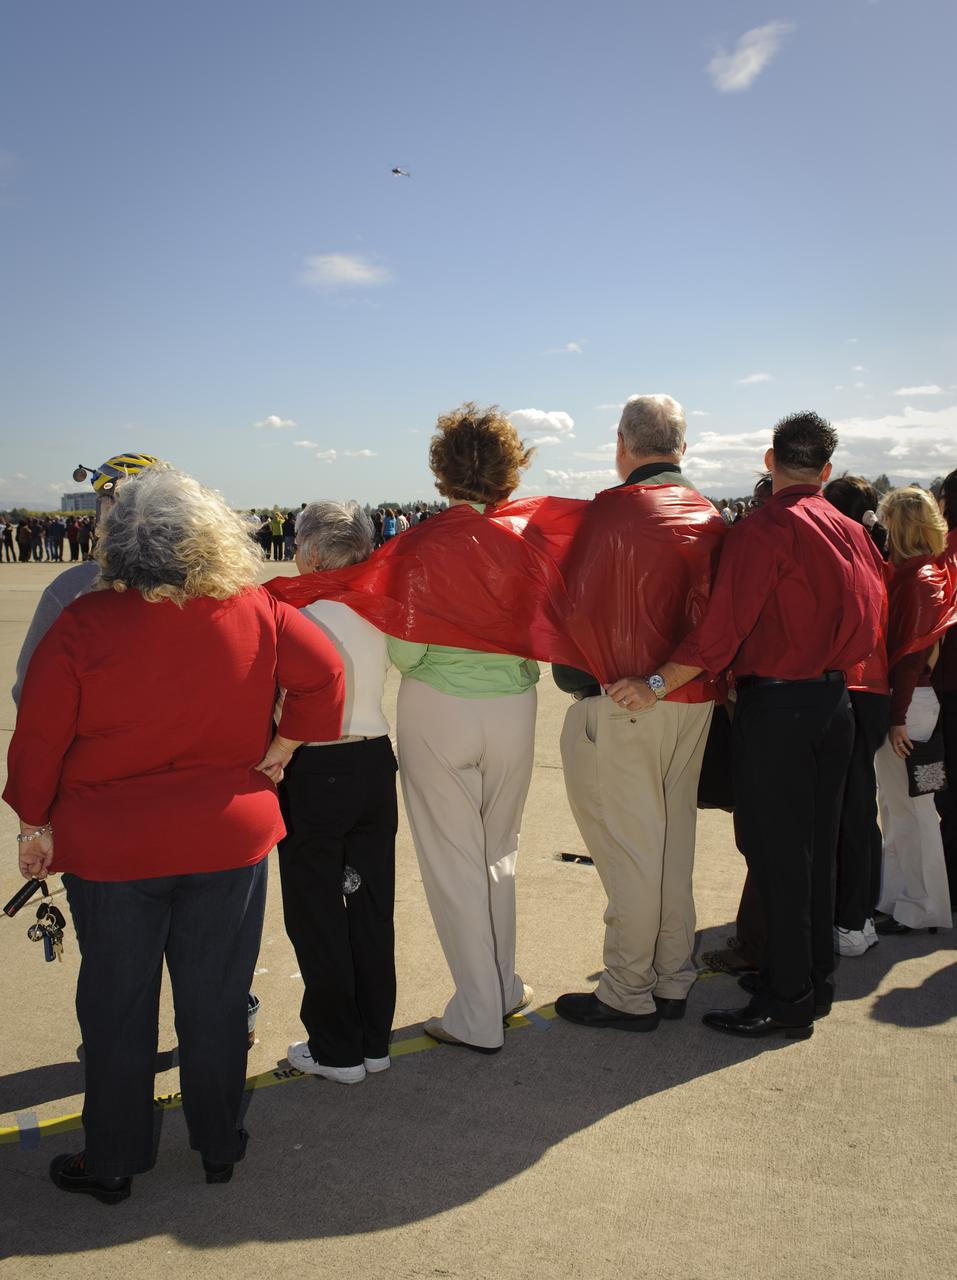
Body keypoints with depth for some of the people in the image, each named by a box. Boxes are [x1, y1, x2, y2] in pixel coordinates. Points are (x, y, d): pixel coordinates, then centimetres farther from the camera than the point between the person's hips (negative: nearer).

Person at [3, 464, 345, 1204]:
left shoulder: (83, 625, -15)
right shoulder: (255, 614, -9)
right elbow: (325, 674, 0)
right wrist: (279, 750, 7)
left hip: (110, 846, -1)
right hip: (229, 838, 2)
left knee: (117, 1007, 15)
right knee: (215, 1002, 16)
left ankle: (112, 1163, 30)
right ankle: (219, 1148, 31)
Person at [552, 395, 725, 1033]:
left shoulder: (614, 510, -13)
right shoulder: (711, 516, 6)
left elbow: (580, 604, -8)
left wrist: (573, 677, 4)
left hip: (621, 703, -7)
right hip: (695, 700, 7)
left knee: (628, 849, 2)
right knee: (675, 840, 16)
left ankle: (628, 995, 13)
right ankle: (673, 980, 27)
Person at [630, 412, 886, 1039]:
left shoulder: (765, 530, -15)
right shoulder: (852, 531, 7)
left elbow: (725, 627, -24)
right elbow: (872, 618, 13)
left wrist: (659, 683, -22)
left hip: (775, 708, -7)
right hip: (835, 700, 8)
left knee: (777, 851, 1)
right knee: (818, 844, 16)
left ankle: (788, 999, 10)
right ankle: (816, 975, 29)